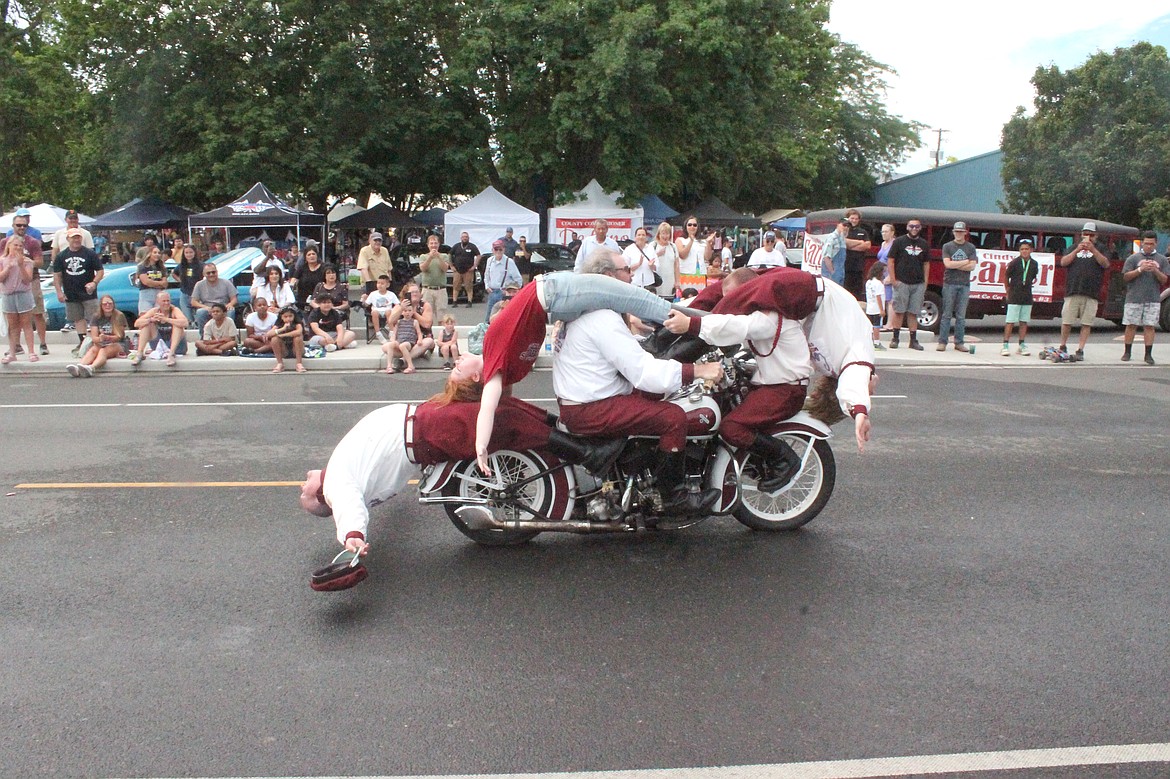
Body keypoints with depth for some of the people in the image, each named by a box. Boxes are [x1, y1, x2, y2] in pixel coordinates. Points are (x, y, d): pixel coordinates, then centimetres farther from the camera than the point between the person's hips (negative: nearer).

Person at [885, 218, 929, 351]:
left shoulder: (924, 244, 13)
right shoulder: (899, 241, 2)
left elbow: (926, 264, 17)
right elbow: (890, 261, 0)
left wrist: (925, 282, 9)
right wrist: (893, 280, -8)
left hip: (918, 284, 3)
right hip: (902, 283, -3)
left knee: (914, 312, 5)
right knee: (899, 311, -3)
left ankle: (913, 340, 8)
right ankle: (895, 338, 5)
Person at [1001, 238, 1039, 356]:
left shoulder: (1034, 264, 4)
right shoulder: (1014, 263, -6)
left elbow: (1034, 278, 18)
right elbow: (1006, 277, 2)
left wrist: (1028, 285, 10)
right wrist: (1008, 290, 6)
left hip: (1027, 297, 4)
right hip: (1014, 297, -4)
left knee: (1024, 322, 7)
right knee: (1010, 321, -5)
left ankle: (1022, 345, 13)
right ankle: (1005, 345, -4)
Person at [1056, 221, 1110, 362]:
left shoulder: (1100, 249, 13)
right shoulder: (1074, 248, 16)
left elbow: (1105, 264, -5)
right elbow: (1063, 262, 2)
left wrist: (1093, 250, -17)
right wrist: (1077, 250, -12)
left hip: (1091, 294, 0)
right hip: (1072, 292, 0)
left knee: (1086, 323, -2)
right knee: (1066, 321, -1)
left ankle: (1080, 350, 2)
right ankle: (1063, 347, 14)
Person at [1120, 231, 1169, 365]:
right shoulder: (1133, 258, 5)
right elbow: (1126, 277, 0)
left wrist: (1156, 271, -10)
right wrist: (1140, 269, -13)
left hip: (1153, 299, 1)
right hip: (1134, 298, -1)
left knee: (1149, 326, 0)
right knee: (1131, 325, 2)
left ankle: (1148, 354, 4)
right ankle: (1127, 352, 12)